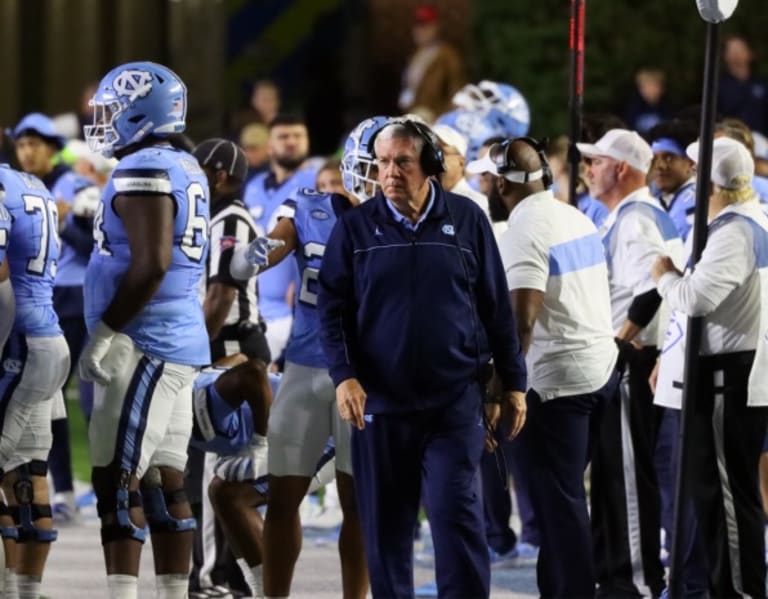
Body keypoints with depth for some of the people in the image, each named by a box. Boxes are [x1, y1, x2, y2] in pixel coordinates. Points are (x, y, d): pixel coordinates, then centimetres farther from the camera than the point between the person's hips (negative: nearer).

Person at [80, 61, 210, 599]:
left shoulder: (143, 172, -14)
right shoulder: (186, 170, 15)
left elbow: (150, 264, -23)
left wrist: (105, 333, -18)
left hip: (143, 348, -10)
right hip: (181, 344, 10)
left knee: (117, 480, -10)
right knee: (166, 484, 10)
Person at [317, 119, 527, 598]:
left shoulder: (467, 221, 2)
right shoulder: (356, 227, 2)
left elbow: (497, 307, 7)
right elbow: (333, 308, 2)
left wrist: (513, 383, 8)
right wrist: (344, 376, -11)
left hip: (455, 399, -1)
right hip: (380, 402, 1)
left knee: (457, 513, -8)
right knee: (386, 523, 7)